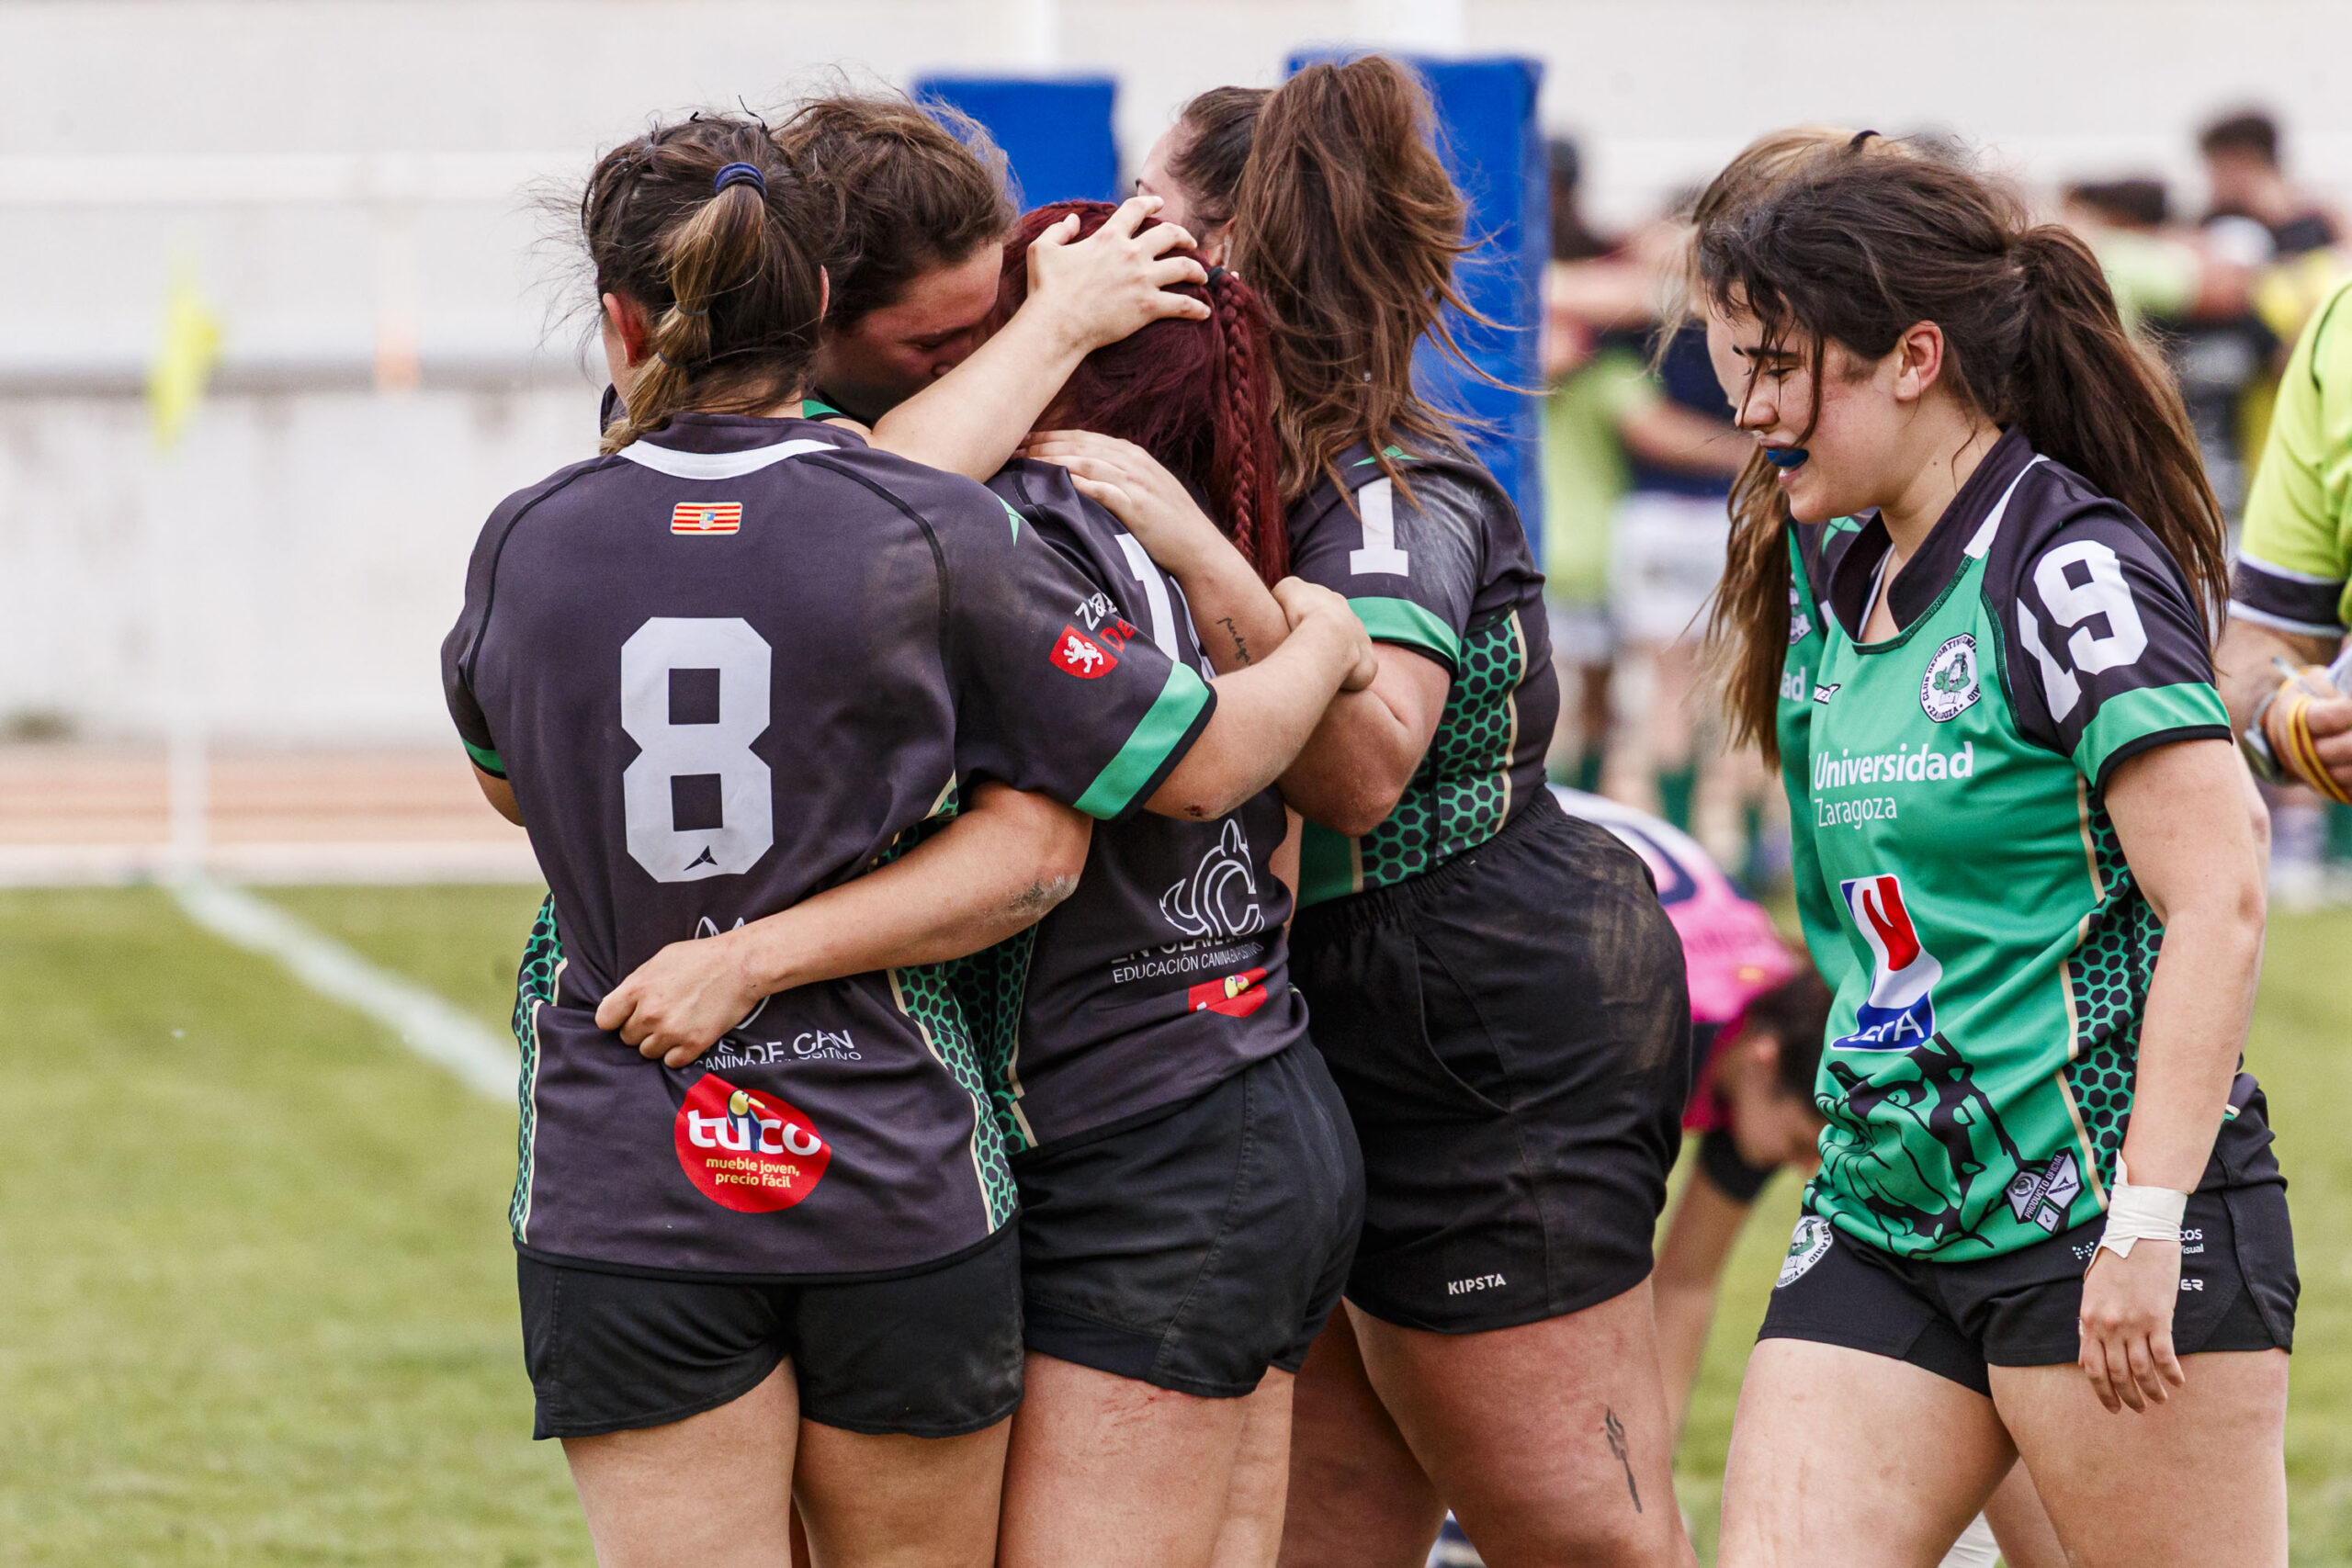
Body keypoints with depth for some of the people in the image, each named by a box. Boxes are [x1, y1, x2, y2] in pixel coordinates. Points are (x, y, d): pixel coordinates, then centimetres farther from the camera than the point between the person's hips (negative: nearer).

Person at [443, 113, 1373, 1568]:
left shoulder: (524, 544, -1)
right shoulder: (932, 537, -8)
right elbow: (1200, 765, -3)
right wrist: (1322, 640, 18)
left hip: (617, 1196, 1)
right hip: (897, 1178, -1)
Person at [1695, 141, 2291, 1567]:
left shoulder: (2071, 567, -13)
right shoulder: (1850, 578, 12)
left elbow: (2218, 900, -19)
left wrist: (2146, 1220, -22)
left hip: (2101, 1199, -8)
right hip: (1889, 1215, 8)